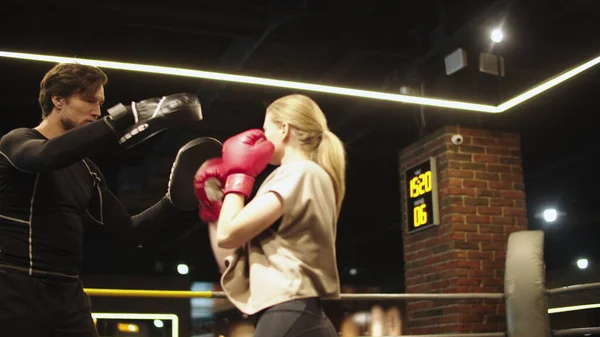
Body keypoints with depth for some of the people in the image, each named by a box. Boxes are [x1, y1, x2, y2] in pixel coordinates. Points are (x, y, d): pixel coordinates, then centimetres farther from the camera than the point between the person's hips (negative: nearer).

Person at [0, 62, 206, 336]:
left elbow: (128, 231, 15)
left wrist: (176, 198, -1)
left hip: (69, 296, 7)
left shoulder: (87, 171, 16)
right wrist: (130, 116, -34)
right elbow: (48, 156, -29)